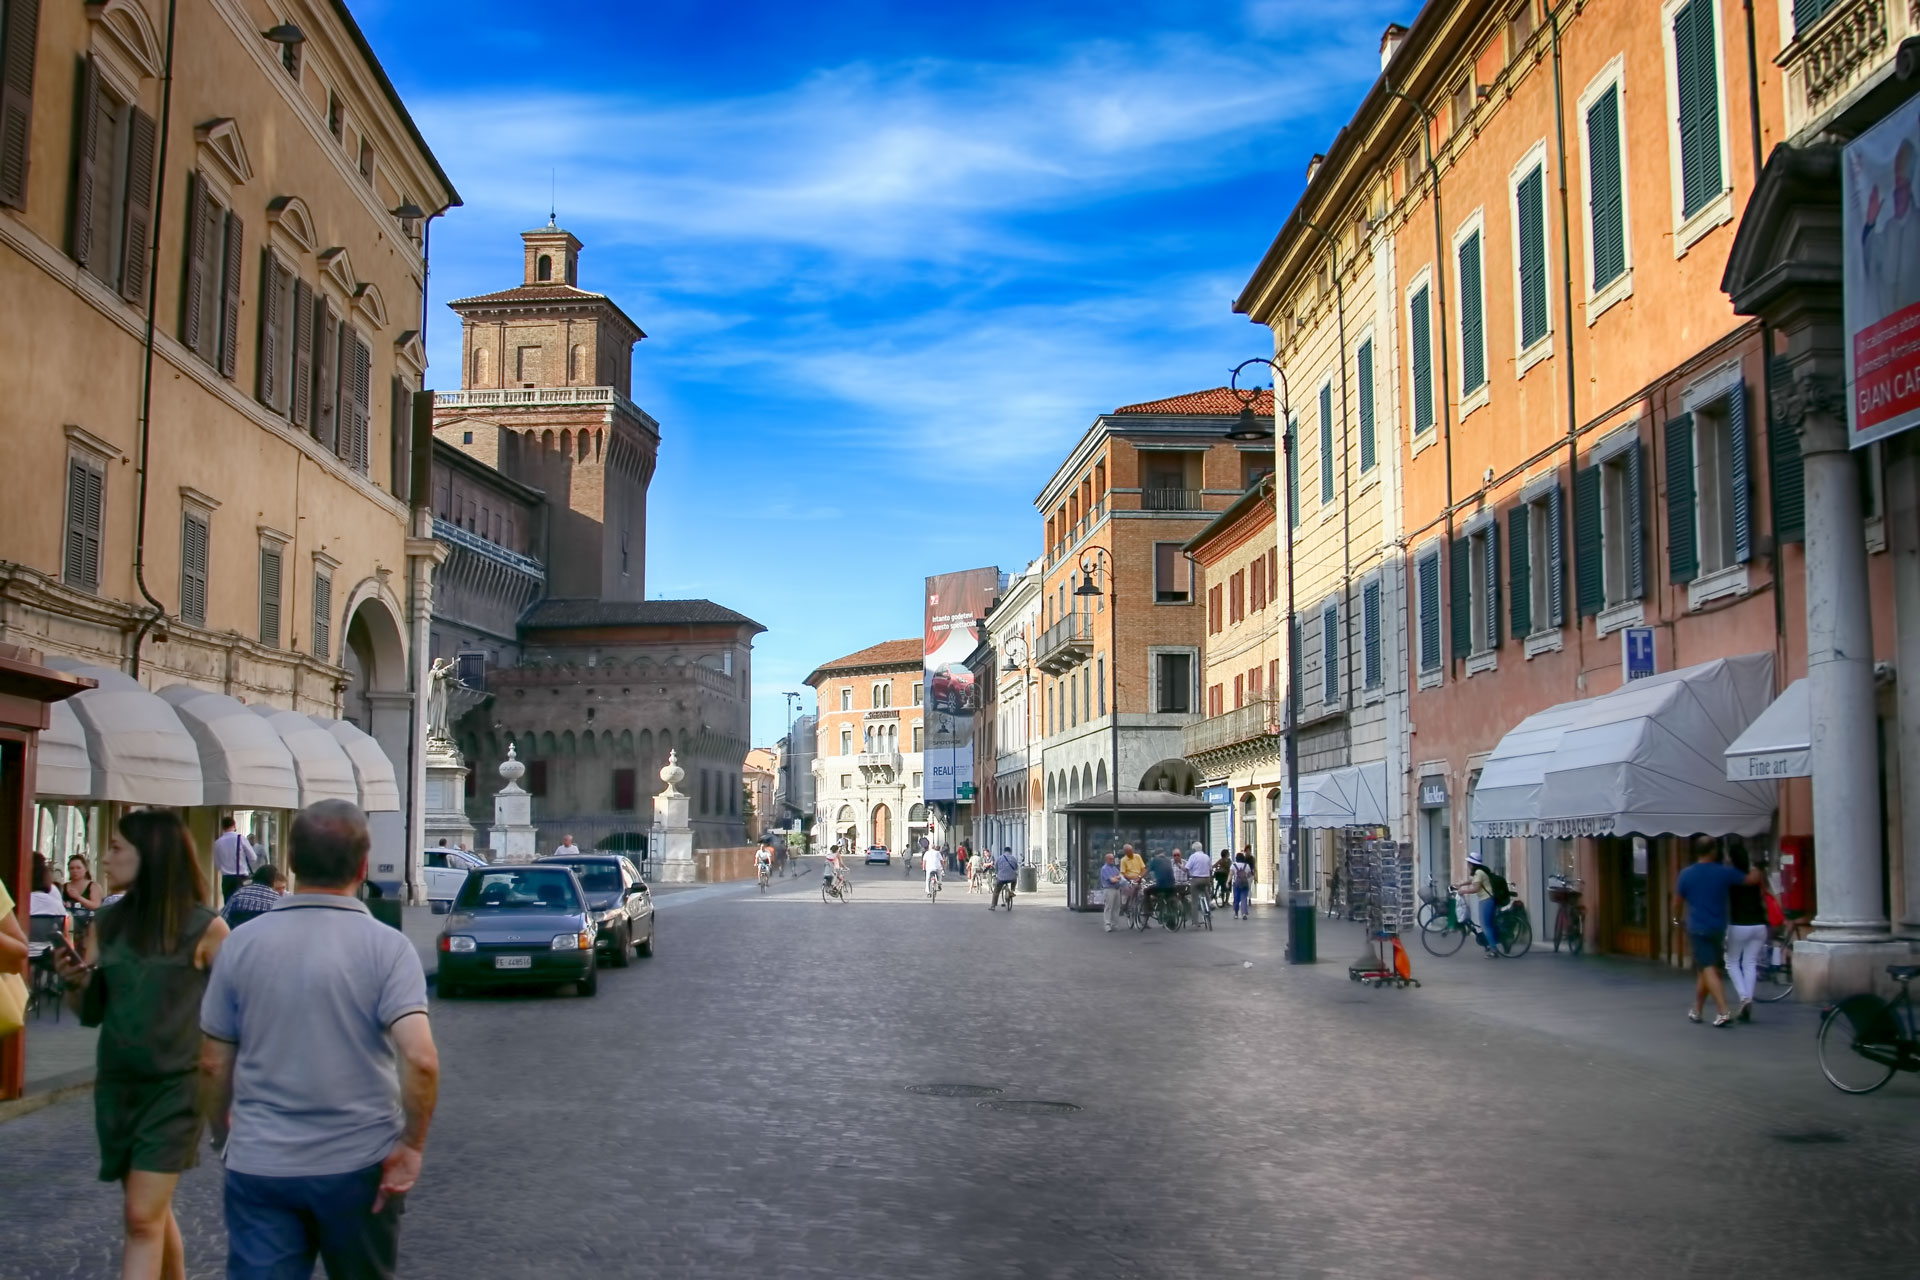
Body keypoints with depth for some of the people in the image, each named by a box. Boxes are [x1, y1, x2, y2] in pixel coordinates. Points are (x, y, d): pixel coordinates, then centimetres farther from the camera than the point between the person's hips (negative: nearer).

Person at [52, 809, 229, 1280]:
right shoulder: (106, 923, 3)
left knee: (142, 1220, -7)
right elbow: (91, 1011, 10)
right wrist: (75, 982, -11)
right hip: (116, 1085, 6)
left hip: (175, 1087, -5)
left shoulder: (205, 927, -12)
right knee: (154, 1213, 16)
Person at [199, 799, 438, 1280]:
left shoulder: (242, 944, -2)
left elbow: (213, 1064, 4)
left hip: (260, 1164, 1)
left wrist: (223, 1132, 21)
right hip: (360, 1164, -1)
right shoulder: (386, 946, -11)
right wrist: (412, 1145, -10)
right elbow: (420, 1059, -22)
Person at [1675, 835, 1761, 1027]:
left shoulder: (1686, 874, -5)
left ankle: (1724, 1012, -18)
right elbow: (1753, 879, 5)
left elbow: (1678, 901, 6)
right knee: (1704, 970, 16)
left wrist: (1679, 919, 25)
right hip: (1718, 928, 3)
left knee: (1708, 970, -6)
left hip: (1697, 929, -3)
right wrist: (1754, 870, 29)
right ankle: (1697, 1010, 25)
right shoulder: (1724, 872, -4)